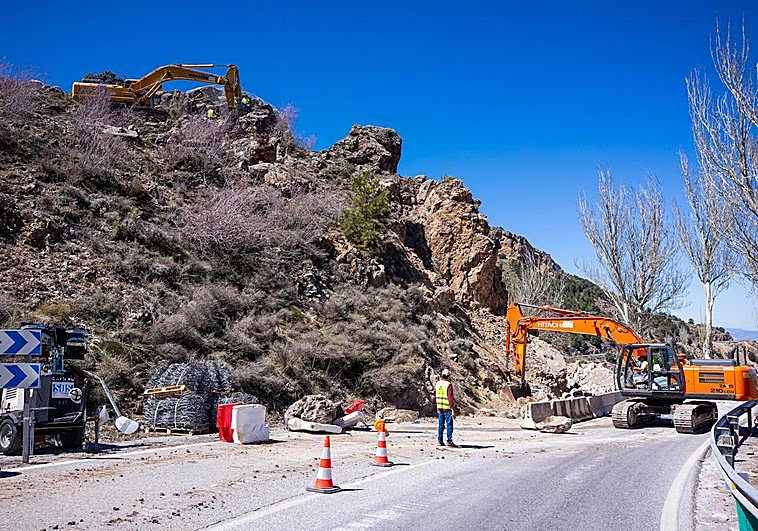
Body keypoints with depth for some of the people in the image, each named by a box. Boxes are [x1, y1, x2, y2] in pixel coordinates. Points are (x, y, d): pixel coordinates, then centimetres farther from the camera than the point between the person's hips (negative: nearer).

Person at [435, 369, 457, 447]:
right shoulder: (448, 385, -14)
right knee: (449, 424, -2)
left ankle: (440, 440, 15)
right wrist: (452, 407, -15)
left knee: (441, 424, 13)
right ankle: (449, 441, -5)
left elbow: (435, 394, 15)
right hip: (447, 408, -6)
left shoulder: (438, 384, 6)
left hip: (439, 407, 6)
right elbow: (450, 397, -18)